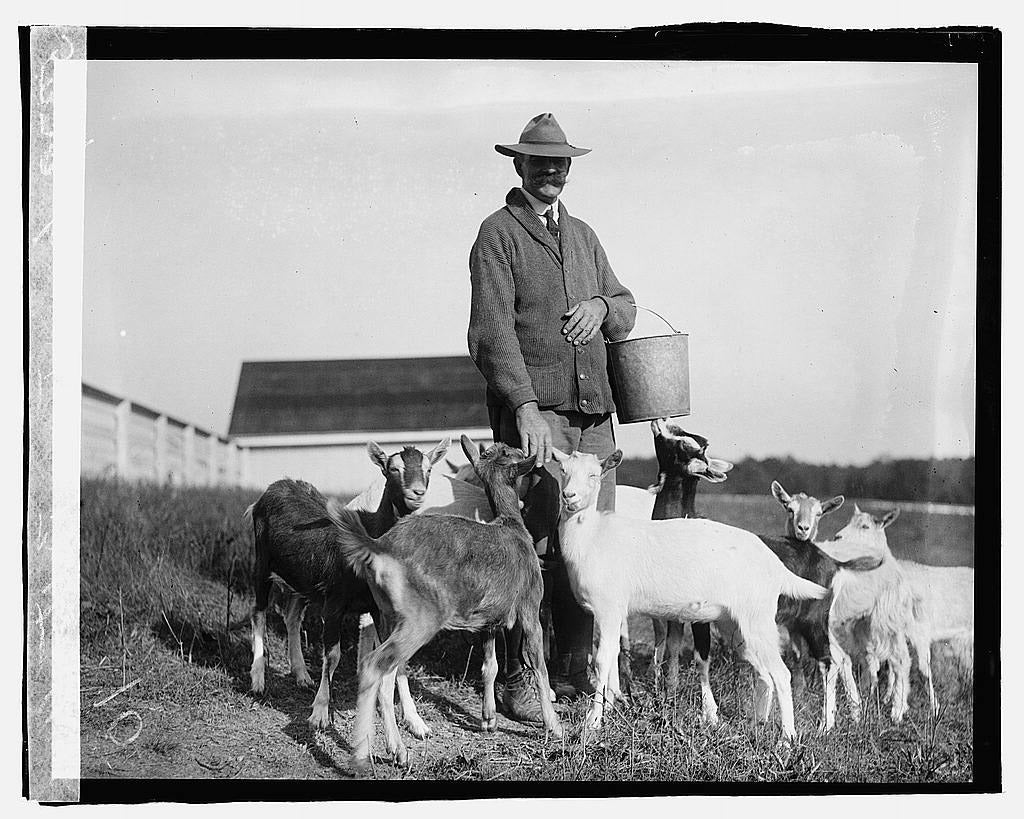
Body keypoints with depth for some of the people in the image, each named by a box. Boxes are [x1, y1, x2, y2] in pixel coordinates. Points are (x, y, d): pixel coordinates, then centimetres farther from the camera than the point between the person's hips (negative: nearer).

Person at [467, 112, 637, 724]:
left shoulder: (582, 235, 21)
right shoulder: (498, 235, -1)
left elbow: (626, 307, 25)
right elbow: (492, 330, -11)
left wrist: (602, 307, 0)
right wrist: (525, 408, -21)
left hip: (593, 411, 6)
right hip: (533, 410, -6)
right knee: (530, 544, -8)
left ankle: (582, 666, 16)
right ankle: (519, 677, -2)